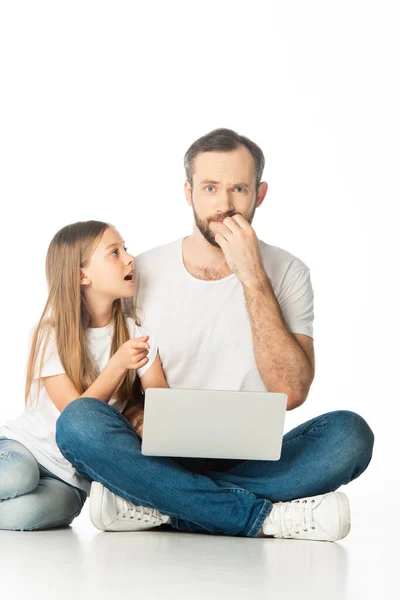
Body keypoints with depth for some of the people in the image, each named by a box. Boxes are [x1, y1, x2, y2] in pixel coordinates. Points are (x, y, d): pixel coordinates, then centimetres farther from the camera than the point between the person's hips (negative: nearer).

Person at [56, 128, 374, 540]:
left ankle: (148, 505, -26)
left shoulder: (286, 272, 1)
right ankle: (266, 517, -27)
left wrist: (253, 277, -14)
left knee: (349, 433, -27)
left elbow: (291, 392, -11)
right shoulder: (142, 272, 3)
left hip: (249, 460, 0)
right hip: (159, 458, 0)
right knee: (79, 419, -29)